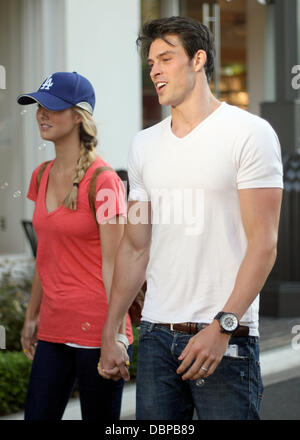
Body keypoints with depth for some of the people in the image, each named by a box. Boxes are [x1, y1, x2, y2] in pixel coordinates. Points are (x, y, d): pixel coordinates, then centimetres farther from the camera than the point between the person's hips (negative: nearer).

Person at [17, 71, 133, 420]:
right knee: (37, 414, 6)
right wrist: (32, 316, 19)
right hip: (53, 330, 7)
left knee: (99, 416, 2)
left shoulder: (103, 181, -11)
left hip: (96, 328, -7)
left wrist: (117, 335, -17)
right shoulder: (42, 176, 10)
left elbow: (112, 265, -13)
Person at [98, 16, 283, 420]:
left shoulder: (249, 133, -5)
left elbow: (263, 243, -11)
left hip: (227, 339, -5)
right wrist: (109, 334, 14)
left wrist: (221, 327, -19)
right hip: (156, 336, 5)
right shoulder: (145, 145, 13)